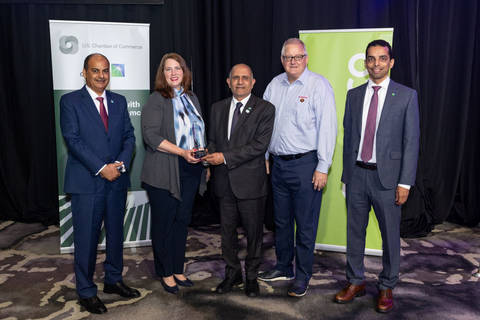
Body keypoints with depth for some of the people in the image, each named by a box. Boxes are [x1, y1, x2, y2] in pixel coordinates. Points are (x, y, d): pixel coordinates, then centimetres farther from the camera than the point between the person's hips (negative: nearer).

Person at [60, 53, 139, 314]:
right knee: (86, 238, 4)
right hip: (87, 182, -4)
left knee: (116, 233, 14)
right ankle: (86, 291, 20)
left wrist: (122, 163, -9)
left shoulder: (119, 101, 12)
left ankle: (113, 280, 32)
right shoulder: (70, 101, -2)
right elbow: (73, 139, -11)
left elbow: (129, 135, 8)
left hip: (117, 180, 5)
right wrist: (101, 168, -16)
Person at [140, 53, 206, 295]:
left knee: (182, 220, 13)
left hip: (190, 171, 6)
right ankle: (165, 273, 21)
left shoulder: (192, 99, 14)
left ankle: (177, 269, 27)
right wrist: (182, 152, -22)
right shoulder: (157, 100, -7)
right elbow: (151, 135, -16)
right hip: (163, 172, -6)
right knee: (164, 222, 5)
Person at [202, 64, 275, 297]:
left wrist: (225, 157, -18)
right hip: (225, 181, 4)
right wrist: (212, 155, -8)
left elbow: (260, 144, -14)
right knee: (227, 230, 14)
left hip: (250, 181, -4)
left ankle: (252, 276, 26)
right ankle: (232, 274, 31)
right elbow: (213, 139, 16)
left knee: (254, 231, 8)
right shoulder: (218, 109, 13)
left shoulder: (265, 109, -4)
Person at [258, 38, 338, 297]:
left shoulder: (318, 85, -8)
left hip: (305, 164, -6)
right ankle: (283, 268, 34)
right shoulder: (274, 84, 10)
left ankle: (302, 276, 19)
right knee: (281, 220, 17)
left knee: (305, 224, 3)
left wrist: (323, 167, -16)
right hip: (278, 162, 6)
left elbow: (327, 128, -12)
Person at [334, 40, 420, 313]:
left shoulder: (406, 95, -1)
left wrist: (405, 182, -9)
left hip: (387, 176, -3)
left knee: (390, 234, 8)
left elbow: (411, 141, -4)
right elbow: (348, 135, 10)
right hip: (357, 174, 3)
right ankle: (356, 282, 28)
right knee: (355, 231, 11)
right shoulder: (354, 95, 8)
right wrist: (347, 173, 9)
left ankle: (387, 287, 26)